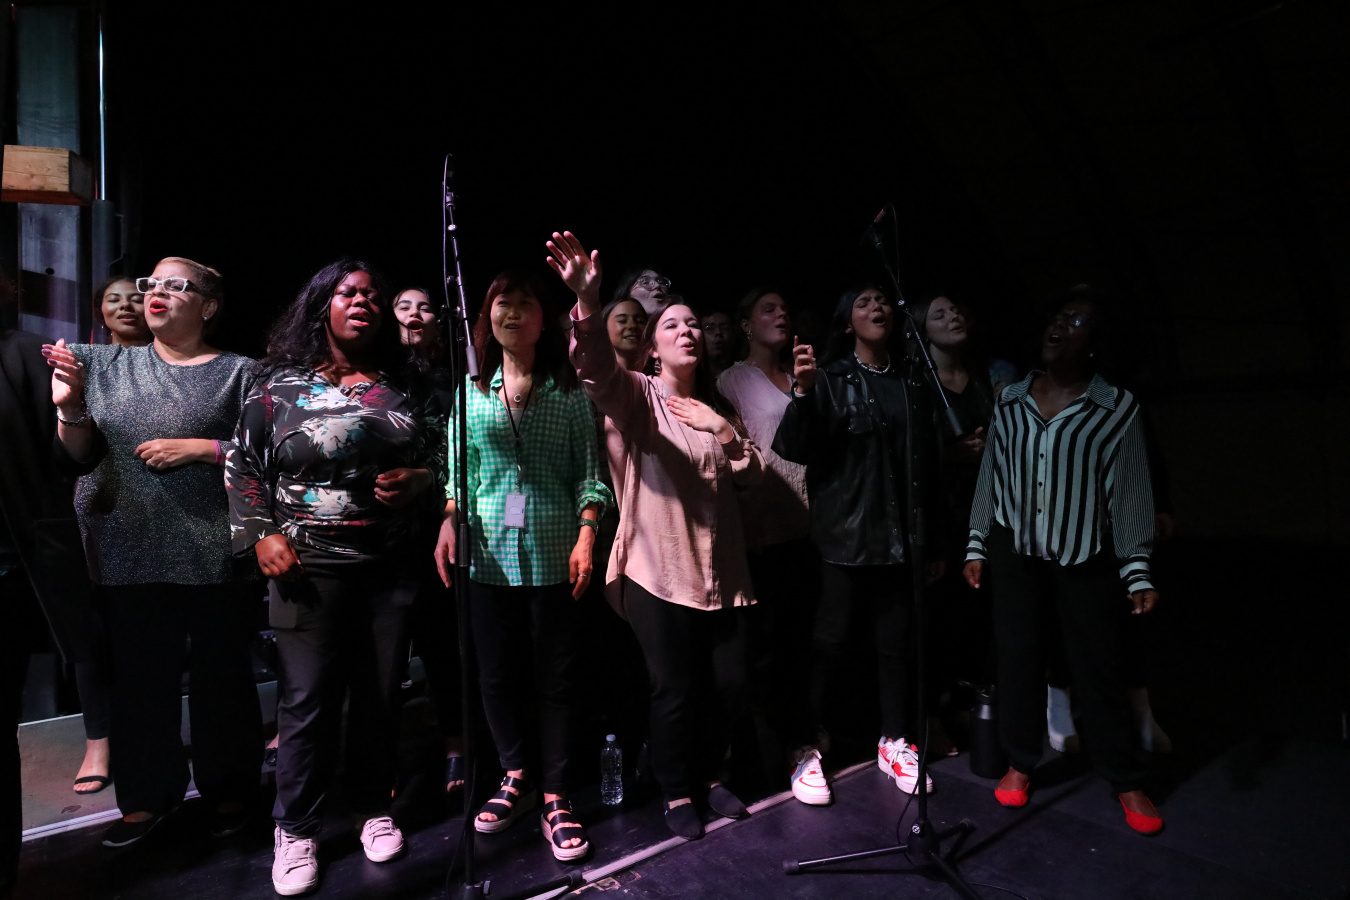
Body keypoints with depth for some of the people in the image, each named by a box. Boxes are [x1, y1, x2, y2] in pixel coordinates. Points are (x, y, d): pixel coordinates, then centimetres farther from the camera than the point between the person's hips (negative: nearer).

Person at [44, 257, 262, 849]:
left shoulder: (238, 373, 2)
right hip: (130, 551, 4)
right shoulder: (108, 366, 13)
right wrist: (70, 408, -9)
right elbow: (82, 457, 8)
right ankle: (149, 794, 29)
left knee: (222, 674, 7)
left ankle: (227, 789, 25)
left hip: (213, 554, -3)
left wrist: (198, 448, -13)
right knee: (139, 677, 11)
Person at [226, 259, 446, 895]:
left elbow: (441, 454, 13)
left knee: (381, 694, 11)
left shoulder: (404, 386, 8)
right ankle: (296, 829, 25)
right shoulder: (279, 384, 2)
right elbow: (243, 465, 4)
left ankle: (372, 807, 32)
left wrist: (420, 478, -8)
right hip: (309, 568, -2)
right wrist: (261, 533, -5)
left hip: (392, 565, 2)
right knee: (308, 699, 4)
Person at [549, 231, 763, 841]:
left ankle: (710, 774, 38)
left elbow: (753, 474, 10)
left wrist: (724, 431, -9)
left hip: (720, 569, 5)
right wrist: (587, 300, -44)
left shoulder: (716, 405, 14)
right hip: (658, 569, -5)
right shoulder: (636, 396, -3)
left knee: (731, 681, 11)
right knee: (674, 688, 4)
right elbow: (596, 367, -26)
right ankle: (676, 792, 29)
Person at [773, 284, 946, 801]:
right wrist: (803, 391, -29)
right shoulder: (830, 378, -3)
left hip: (899, 535, 5)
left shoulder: (910, 382, 11)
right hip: (844, 534, -4)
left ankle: (895, 743, 28)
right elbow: (797, 450, -14)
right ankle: (805, 745, 15)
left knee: (896, 641, 12)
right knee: (828, 642, 1)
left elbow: (926, 464, 13)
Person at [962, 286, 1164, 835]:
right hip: (1014, 553, 2)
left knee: (1099, 668, 5)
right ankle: (1020, 763, 28)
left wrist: (1138, 573, -5)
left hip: (1086, 558, -2)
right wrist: (977, 548, 7)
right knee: (1017, 660, 10)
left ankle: (1126, 782, 25)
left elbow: (1130, 496, -3)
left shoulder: (1118, 409, -5)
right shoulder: (1010, 402, 3)